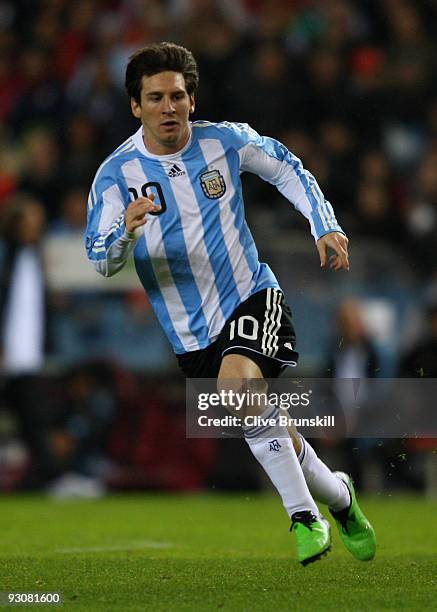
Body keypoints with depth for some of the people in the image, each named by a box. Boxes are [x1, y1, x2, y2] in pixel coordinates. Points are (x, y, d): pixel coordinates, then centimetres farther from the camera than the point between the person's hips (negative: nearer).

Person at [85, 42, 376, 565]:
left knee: (237, 382, -31)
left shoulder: (224, 141, -4)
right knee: (270, 437, 5)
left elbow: (286, 169, 14)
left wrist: (325, 226, 4)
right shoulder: (116, 173, -8)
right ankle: (339, 499, 33)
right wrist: (125, 229, -35)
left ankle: (304, 514, -18)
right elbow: (101, 261, -14)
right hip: (190, 335, 2)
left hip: (252, 297, -2)